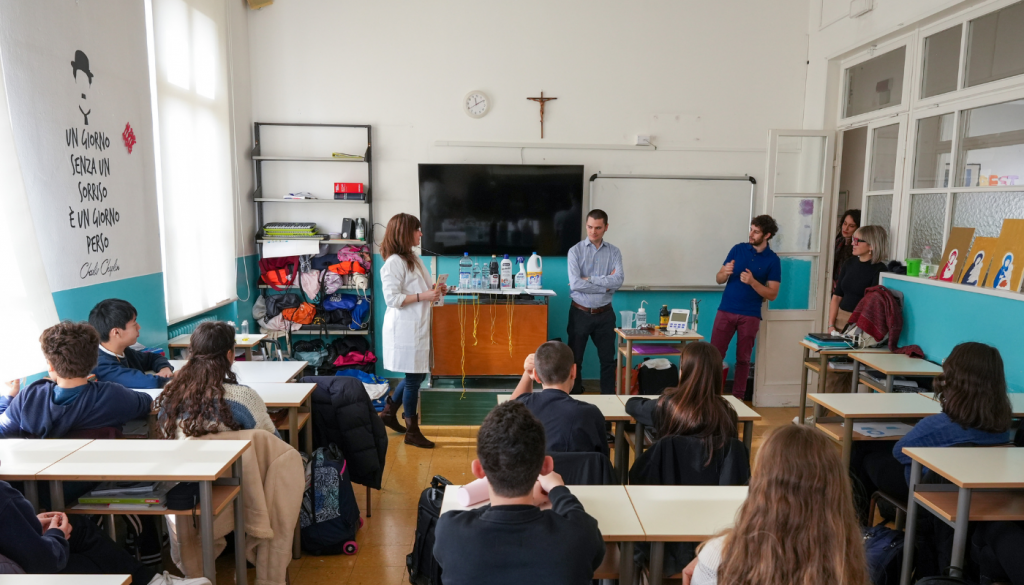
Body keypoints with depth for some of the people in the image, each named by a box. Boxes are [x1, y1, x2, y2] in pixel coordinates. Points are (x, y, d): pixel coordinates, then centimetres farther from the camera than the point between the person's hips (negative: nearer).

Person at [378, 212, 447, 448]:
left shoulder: (413, 258, 13)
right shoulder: (394, 262, -16)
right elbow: (392, 298, -21)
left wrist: (435, 290, 5)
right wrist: (423, 296, -24)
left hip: (417, 327, 9)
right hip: (404, 328, -9)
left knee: (417, 375, 16)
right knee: (414, 378, -1)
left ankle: (389, 411, 34)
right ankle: (412, 431, 12)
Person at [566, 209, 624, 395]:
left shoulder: (614, 252, 3)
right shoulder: (575, 251, -5)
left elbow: (618, 280, -13)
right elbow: (575, 283, -18)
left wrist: (589, 279, -18)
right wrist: (606, 285, -13)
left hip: (605, 314, 2)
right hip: (580, 313, -2)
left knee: (608, 359, 10)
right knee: (575, 359, 7)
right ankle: (574, 397, 20)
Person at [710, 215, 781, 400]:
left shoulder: (773, 260, -1)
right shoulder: (738, 249, 5)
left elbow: (772, 294, -4)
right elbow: (719, 279, 7)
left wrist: (752, 282, -18)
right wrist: (725, 272, -16)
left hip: (750, 315, -1)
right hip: (726, 311, 1)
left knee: (743, 359, 6)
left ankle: (738, 397, 15)